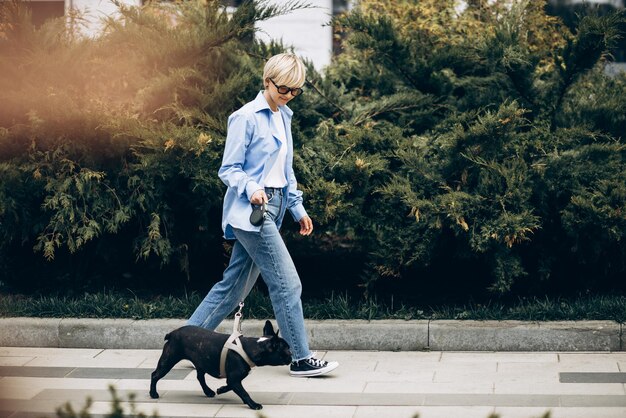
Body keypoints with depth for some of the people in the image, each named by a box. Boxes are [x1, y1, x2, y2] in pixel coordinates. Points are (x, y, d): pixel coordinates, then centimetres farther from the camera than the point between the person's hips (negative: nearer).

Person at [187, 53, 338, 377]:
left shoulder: (283, 117, 15)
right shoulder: (246, 118, -11)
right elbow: (228, 169, -11)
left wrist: (298, 208, 21)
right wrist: (251, 189, -29)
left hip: (272, 208, 9)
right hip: (251, 211, -9)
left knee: (235, 284, 11)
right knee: (287, 284, -8)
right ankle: (300, 359, 0)